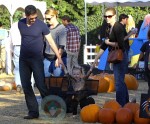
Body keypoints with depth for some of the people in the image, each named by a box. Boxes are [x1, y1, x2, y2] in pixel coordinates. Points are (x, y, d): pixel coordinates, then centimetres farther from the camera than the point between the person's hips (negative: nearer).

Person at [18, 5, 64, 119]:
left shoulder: (41, 25, -10)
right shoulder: (20, 24, 3)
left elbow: (51, 42, -8)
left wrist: (59, 58, -10)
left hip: (37, 59, -4)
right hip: (23, 59, 4)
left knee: (40, 85, -9)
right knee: (26, 86, 2)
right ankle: (33, 111, 7)